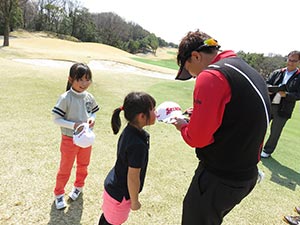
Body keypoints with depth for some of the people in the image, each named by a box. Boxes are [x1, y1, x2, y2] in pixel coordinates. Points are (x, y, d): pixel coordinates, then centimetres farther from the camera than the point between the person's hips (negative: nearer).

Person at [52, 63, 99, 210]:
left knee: (83, 165, 22)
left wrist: (92, 119, -13)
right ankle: (59, 193, 36)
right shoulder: (65, 98, -21)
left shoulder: (89, 97, -6)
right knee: (65, 169, 12)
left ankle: (79, 186, 48)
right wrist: (74, 125, -28)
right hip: (69, 139, -4)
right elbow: (56, 119, -17)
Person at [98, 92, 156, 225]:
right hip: (119, 194, -7)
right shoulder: (138, 144, -35)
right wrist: (134, 201, -11)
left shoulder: (129, 130, -8)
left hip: (113, 185, 7)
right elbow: (133, 177, -25)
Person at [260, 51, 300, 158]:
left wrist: (285, 94, -24)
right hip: (268, 105, 3)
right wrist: (269, 89, -17)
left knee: (275, 132, 8)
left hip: (283, 109, -3)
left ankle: (267, 150, 26)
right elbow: (266, 84, 5)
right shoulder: (277, 72, 7)